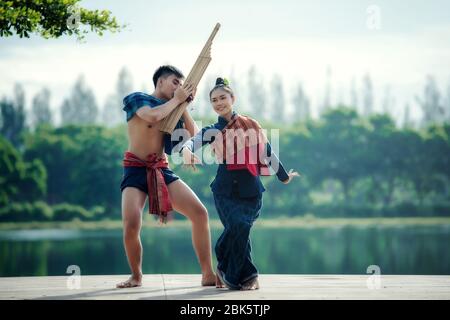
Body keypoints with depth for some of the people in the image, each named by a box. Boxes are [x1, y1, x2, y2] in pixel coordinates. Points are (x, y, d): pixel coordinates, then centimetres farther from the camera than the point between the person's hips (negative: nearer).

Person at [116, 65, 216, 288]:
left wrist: (183, 105, 1)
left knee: (200, 213, -9)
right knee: (131, 225, -24)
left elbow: (193, 134, 6)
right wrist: (177, 99, -10)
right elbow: (153, 116, -23)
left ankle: (208, 275, -2)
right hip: (136, 169, -5)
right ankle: (136, 276, 1)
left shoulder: (171, 108, 15)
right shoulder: (137, 99, -1)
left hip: (162, 170, 5)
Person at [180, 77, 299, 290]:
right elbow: (191, 142, -14)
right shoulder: (212, 131, 6)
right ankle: (245, 275, -3)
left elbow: (267, 153, 20)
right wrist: (186, 151, -39)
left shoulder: (251, 125, 9)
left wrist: (284, 177, 30)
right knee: (239, 226, -20)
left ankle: (226, 271, 17)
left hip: (250, 190, 1)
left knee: (237, 230, -8)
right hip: (226, 189, -1)